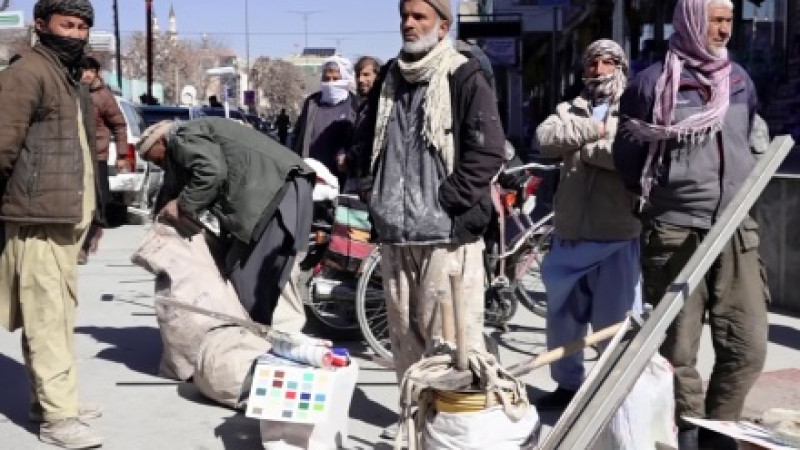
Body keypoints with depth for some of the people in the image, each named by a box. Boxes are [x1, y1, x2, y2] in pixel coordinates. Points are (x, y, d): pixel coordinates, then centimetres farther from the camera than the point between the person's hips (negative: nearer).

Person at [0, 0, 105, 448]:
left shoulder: (72, 79, 20)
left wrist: (87, 208, 16)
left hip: (67, 218, 10)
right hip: (39, 219, -10)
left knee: (59, 315, 15)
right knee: (48, 318, -7)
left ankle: (51, 398, 26)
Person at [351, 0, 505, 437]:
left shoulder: (465, 78, -4)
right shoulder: (388, 78, 15)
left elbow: (488, 150, -12)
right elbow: (365, 140, 26)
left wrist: (448, 199, -13)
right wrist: (381, 191, 13)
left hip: (446, 230, -6)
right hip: (394, 229, 6)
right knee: (404, 331, 13)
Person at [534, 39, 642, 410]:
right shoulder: (569, 110, 15)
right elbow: (546, 139, -6)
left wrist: (583, 147, -8)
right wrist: (593, 130, -14)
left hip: (617, 235, -5)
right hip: (570, 232, 5)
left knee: (614, 323, 0)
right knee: (561, 316, 16)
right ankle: (568, 384, 33)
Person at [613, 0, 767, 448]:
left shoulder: (741, 79, 14)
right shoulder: (653, 82, -1)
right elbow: (627, 155, 7)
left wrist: (745, 189, 17)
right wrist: (655, 194, 5)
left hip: (737, 231, 4)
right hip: (675, 233, -4)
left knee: (748, 347, -1)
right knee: (678, 350, 2)